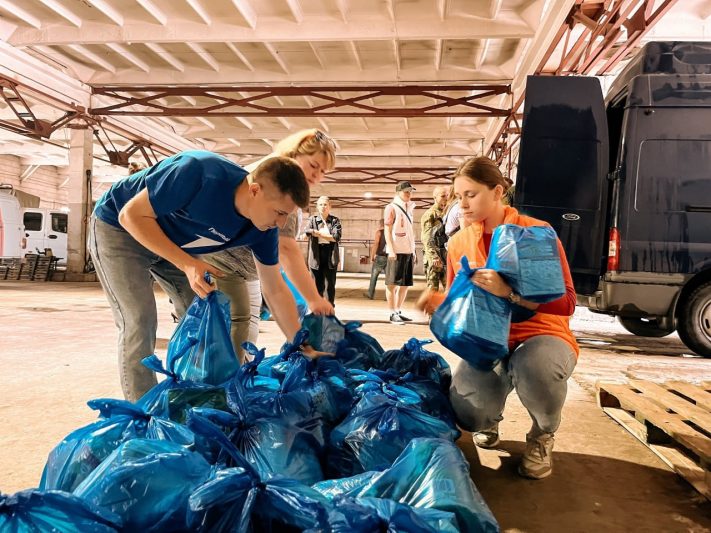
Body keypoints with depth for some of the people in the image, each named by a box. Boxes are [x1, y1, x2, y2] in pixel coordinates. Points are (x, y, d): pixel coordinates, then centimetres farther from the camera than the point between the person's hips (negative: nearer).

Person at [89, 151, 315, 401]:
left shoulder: (263, 229, -18)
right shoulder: (200, 173, -38)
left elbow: (276, 291, -8)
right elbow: (131, 215, -29)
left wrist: (303, 348, -9)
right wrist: (187, 265, -36)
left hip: (173, 244, 6)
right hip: (118, 227, -6)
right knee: (139, 323, -16)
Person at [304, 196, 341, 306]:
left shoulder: (335, 220, 6)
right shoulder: (312, 219, 8)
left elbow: (336, 237, -9)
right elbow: (306, 231, -12)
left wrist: (319, 233, -8)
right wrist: (327, 235, -16)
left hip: (330, 256, -1)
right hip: (316, 256, 1)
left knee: (330, 285, 2)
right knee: (318, 285, 5)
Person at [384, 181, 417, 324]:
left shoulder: (410, 209, 19)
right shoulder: (391, 208, -2)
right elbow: (387, 231, -7)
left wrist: (413, 251, 14)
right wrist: (391, 250, -16)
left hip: (409, 251, 7)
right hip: (396, 251, -7)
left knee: (405, 284, 10)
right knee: (392, 283, -2)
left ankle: (398, 311, 18)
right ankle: (392, 314, 1)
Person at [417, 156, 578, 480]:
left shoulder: (538, 233, -11)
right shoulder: (458, 243, 4)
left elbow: (565, 303, -19)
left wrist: (507, 291, -33)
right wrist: (437, 302, -10)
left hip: (541, 336, -3)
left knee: (535, 366, -40)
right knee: (468, 411, -25)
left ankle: (542, 437, -2)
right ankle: (489, 423, 20)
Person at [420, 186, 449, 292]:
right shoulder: (429, 214, -3)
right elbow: (427, 238, -12)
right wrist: (434, 256, -22)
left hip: (447, 256, 6)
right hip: (434, 258, -6)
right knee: (433, 288, -4)